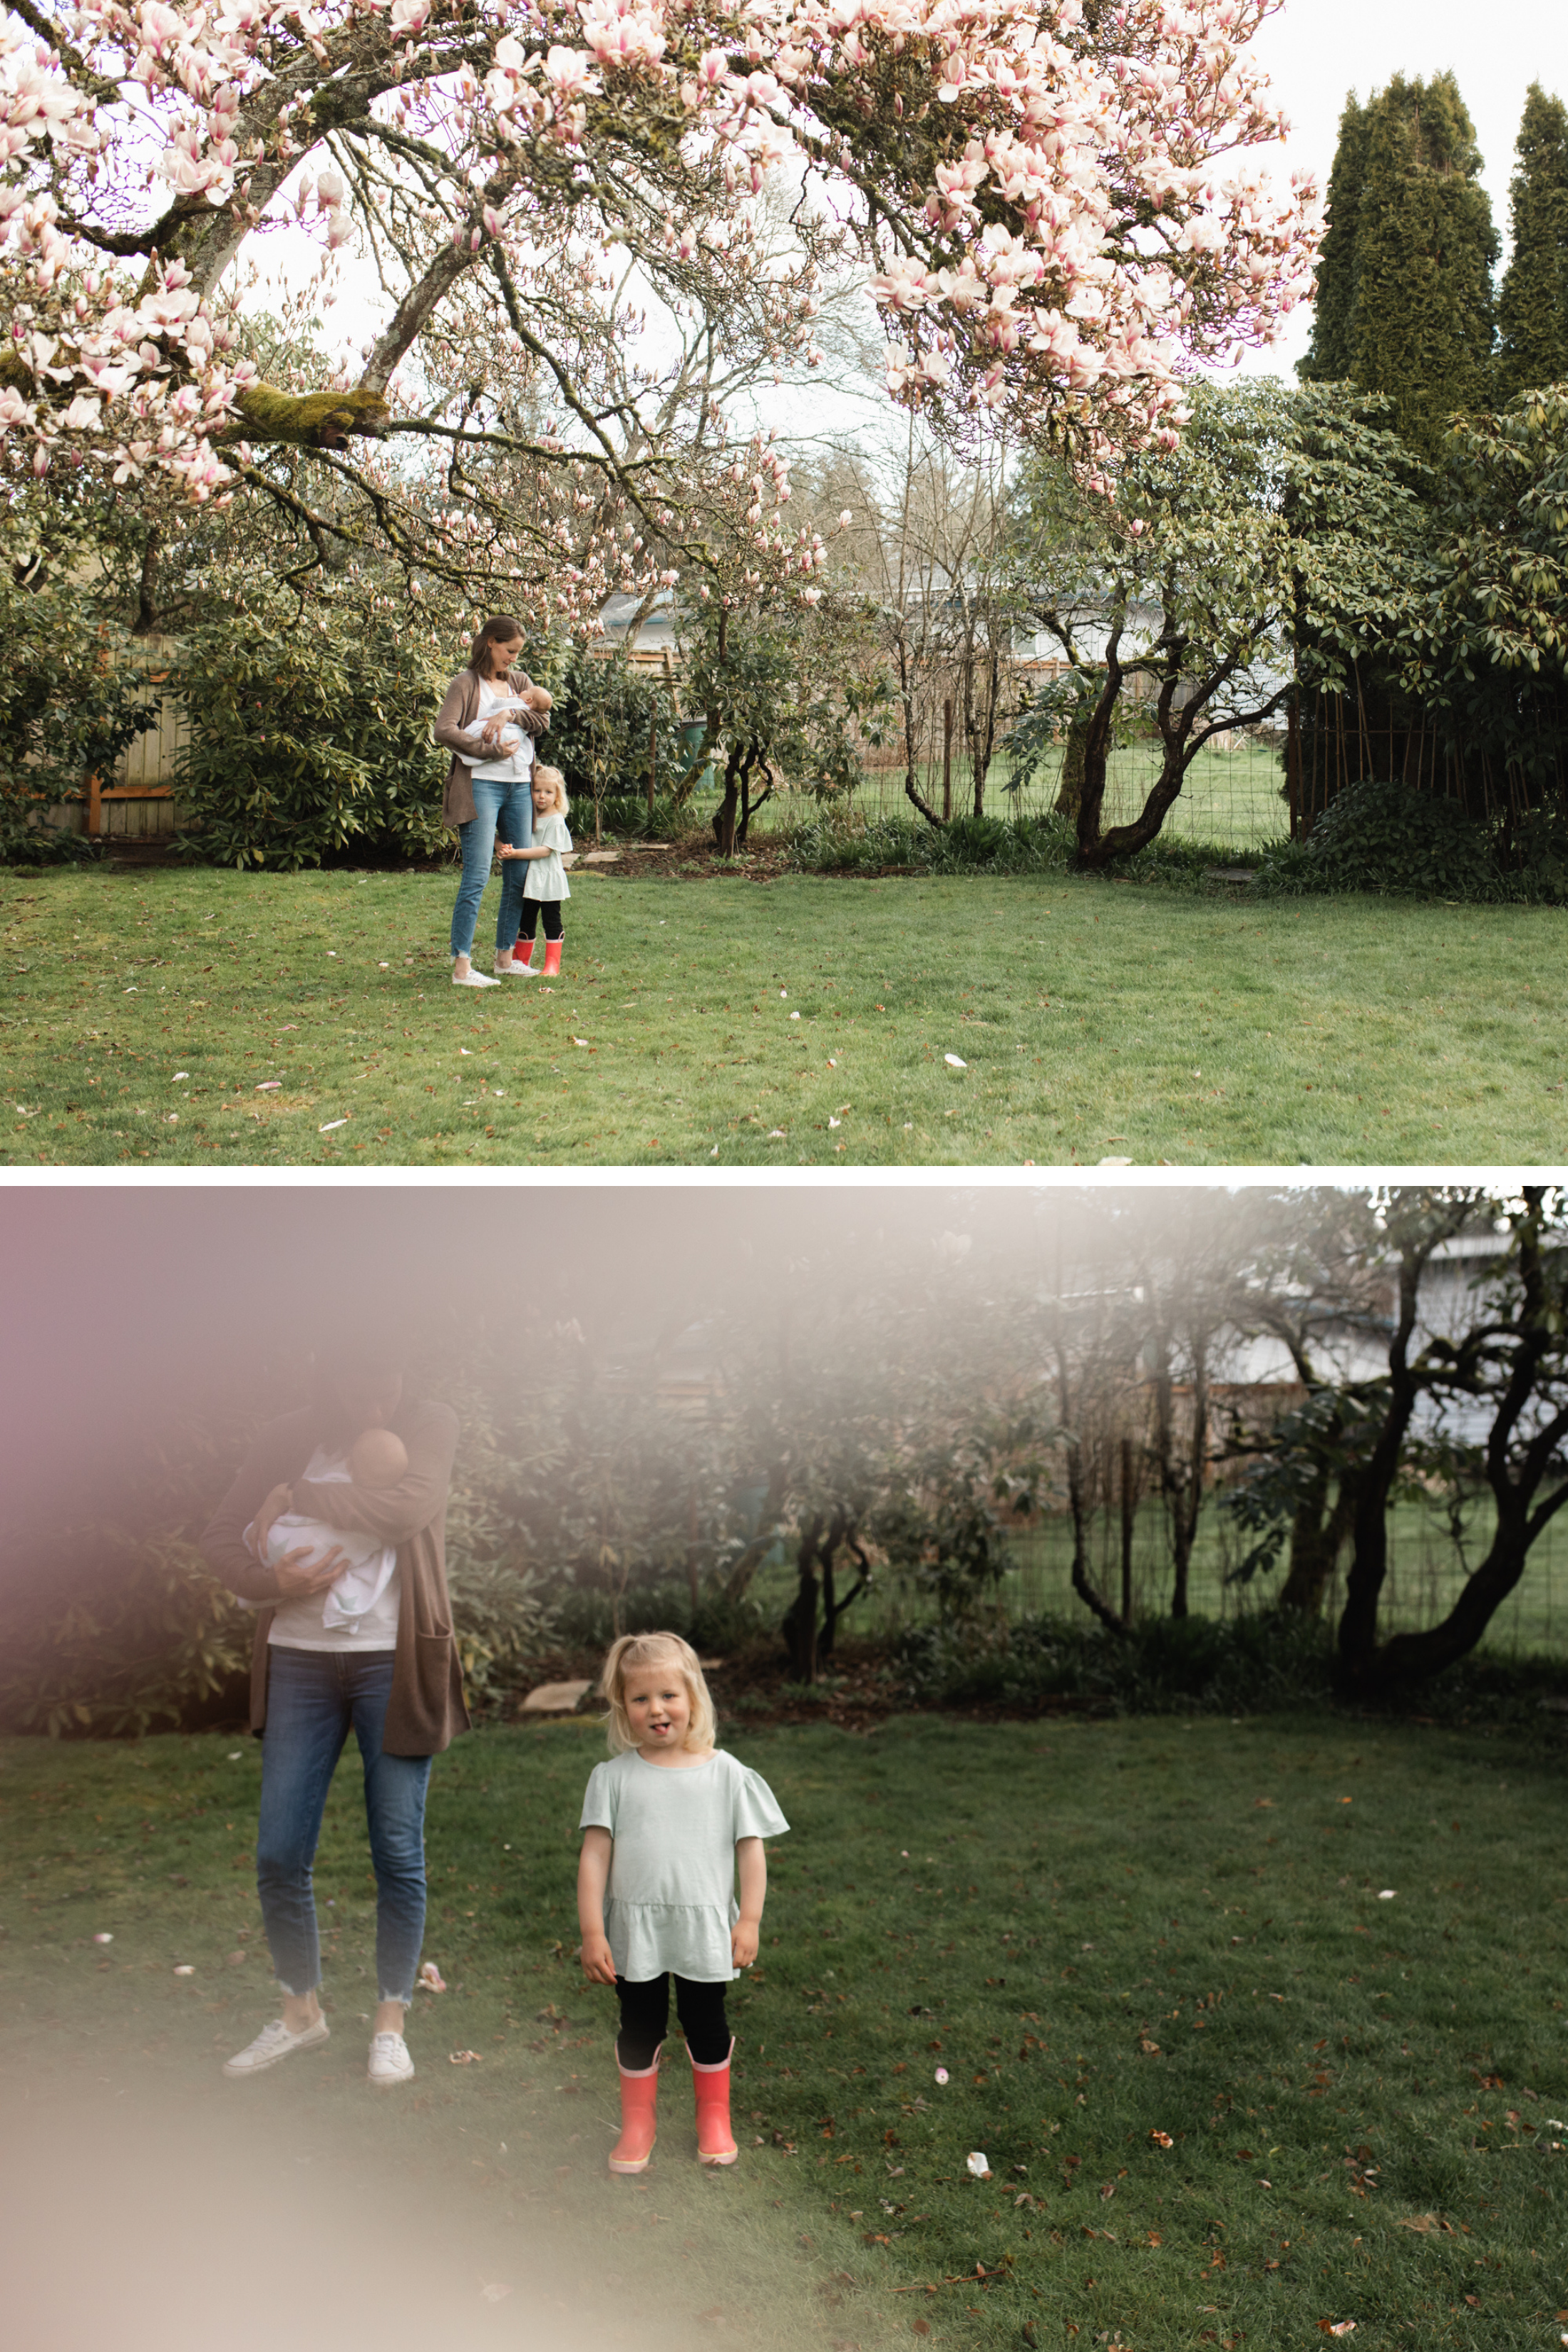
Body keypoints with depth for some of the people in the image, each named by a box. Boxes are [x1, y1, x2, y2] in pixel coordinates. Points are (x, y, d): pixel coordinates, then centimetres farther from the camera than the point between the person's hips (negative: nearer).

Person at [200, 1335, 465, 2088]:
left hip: (393, 1661, -2)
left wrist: (293, 1496, -15)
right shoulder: (290, 1438, 4)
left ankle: (390, 2019, 20)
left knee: (398, 1851, 3)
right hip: (299, 1660, 3)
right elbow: (220, 1536, 5)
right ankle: (300, 2009, 25)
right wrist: (273, 1581, -16)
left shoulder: (428, 1425, -3)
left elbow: (411, 1506, -22)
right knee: (278, 1854, 4)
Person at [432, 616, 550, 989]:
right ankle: (461, 966, -11)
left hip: (519, 786, 6)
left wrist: (509, 714, -12)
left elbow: (541, 719, 5)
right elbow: (444, 730, -12)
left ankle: (505, 955, 20)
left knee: (520, 874, 8)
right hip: (481, 785, -6)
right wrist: (489, 750, -16)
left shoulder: (519, 681, 18)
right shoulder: (466, 683, 0)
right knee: (477, 876, -11)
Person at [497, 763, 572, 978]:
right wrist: (501, 847, -15)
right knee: (526, 921, 13)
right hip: (530, 878, 6)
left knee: (552, 920, 2)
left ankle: (552, 963, 8)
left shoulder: (556, 821, -9)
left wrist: (516, 853, -25)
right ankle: (522, 960, 24)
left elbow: (546, 850, -19)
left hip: (549, 880, -6)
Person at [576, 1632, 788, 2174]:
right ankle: (637, 2125, 31)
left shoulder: (725, 1773, -4)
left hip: (705, 1930, 0)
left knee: (706, 2023, 14)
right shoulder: (612, 1778, -5)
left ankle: (714, 2119, 35)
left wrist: (749, 1920, -5)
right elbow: (594, 1855, -6)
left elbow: (750, 1847, -1)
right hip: (635, 1930, 0)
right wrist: (592, 1932, -9)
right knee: (639, 2027, 12)